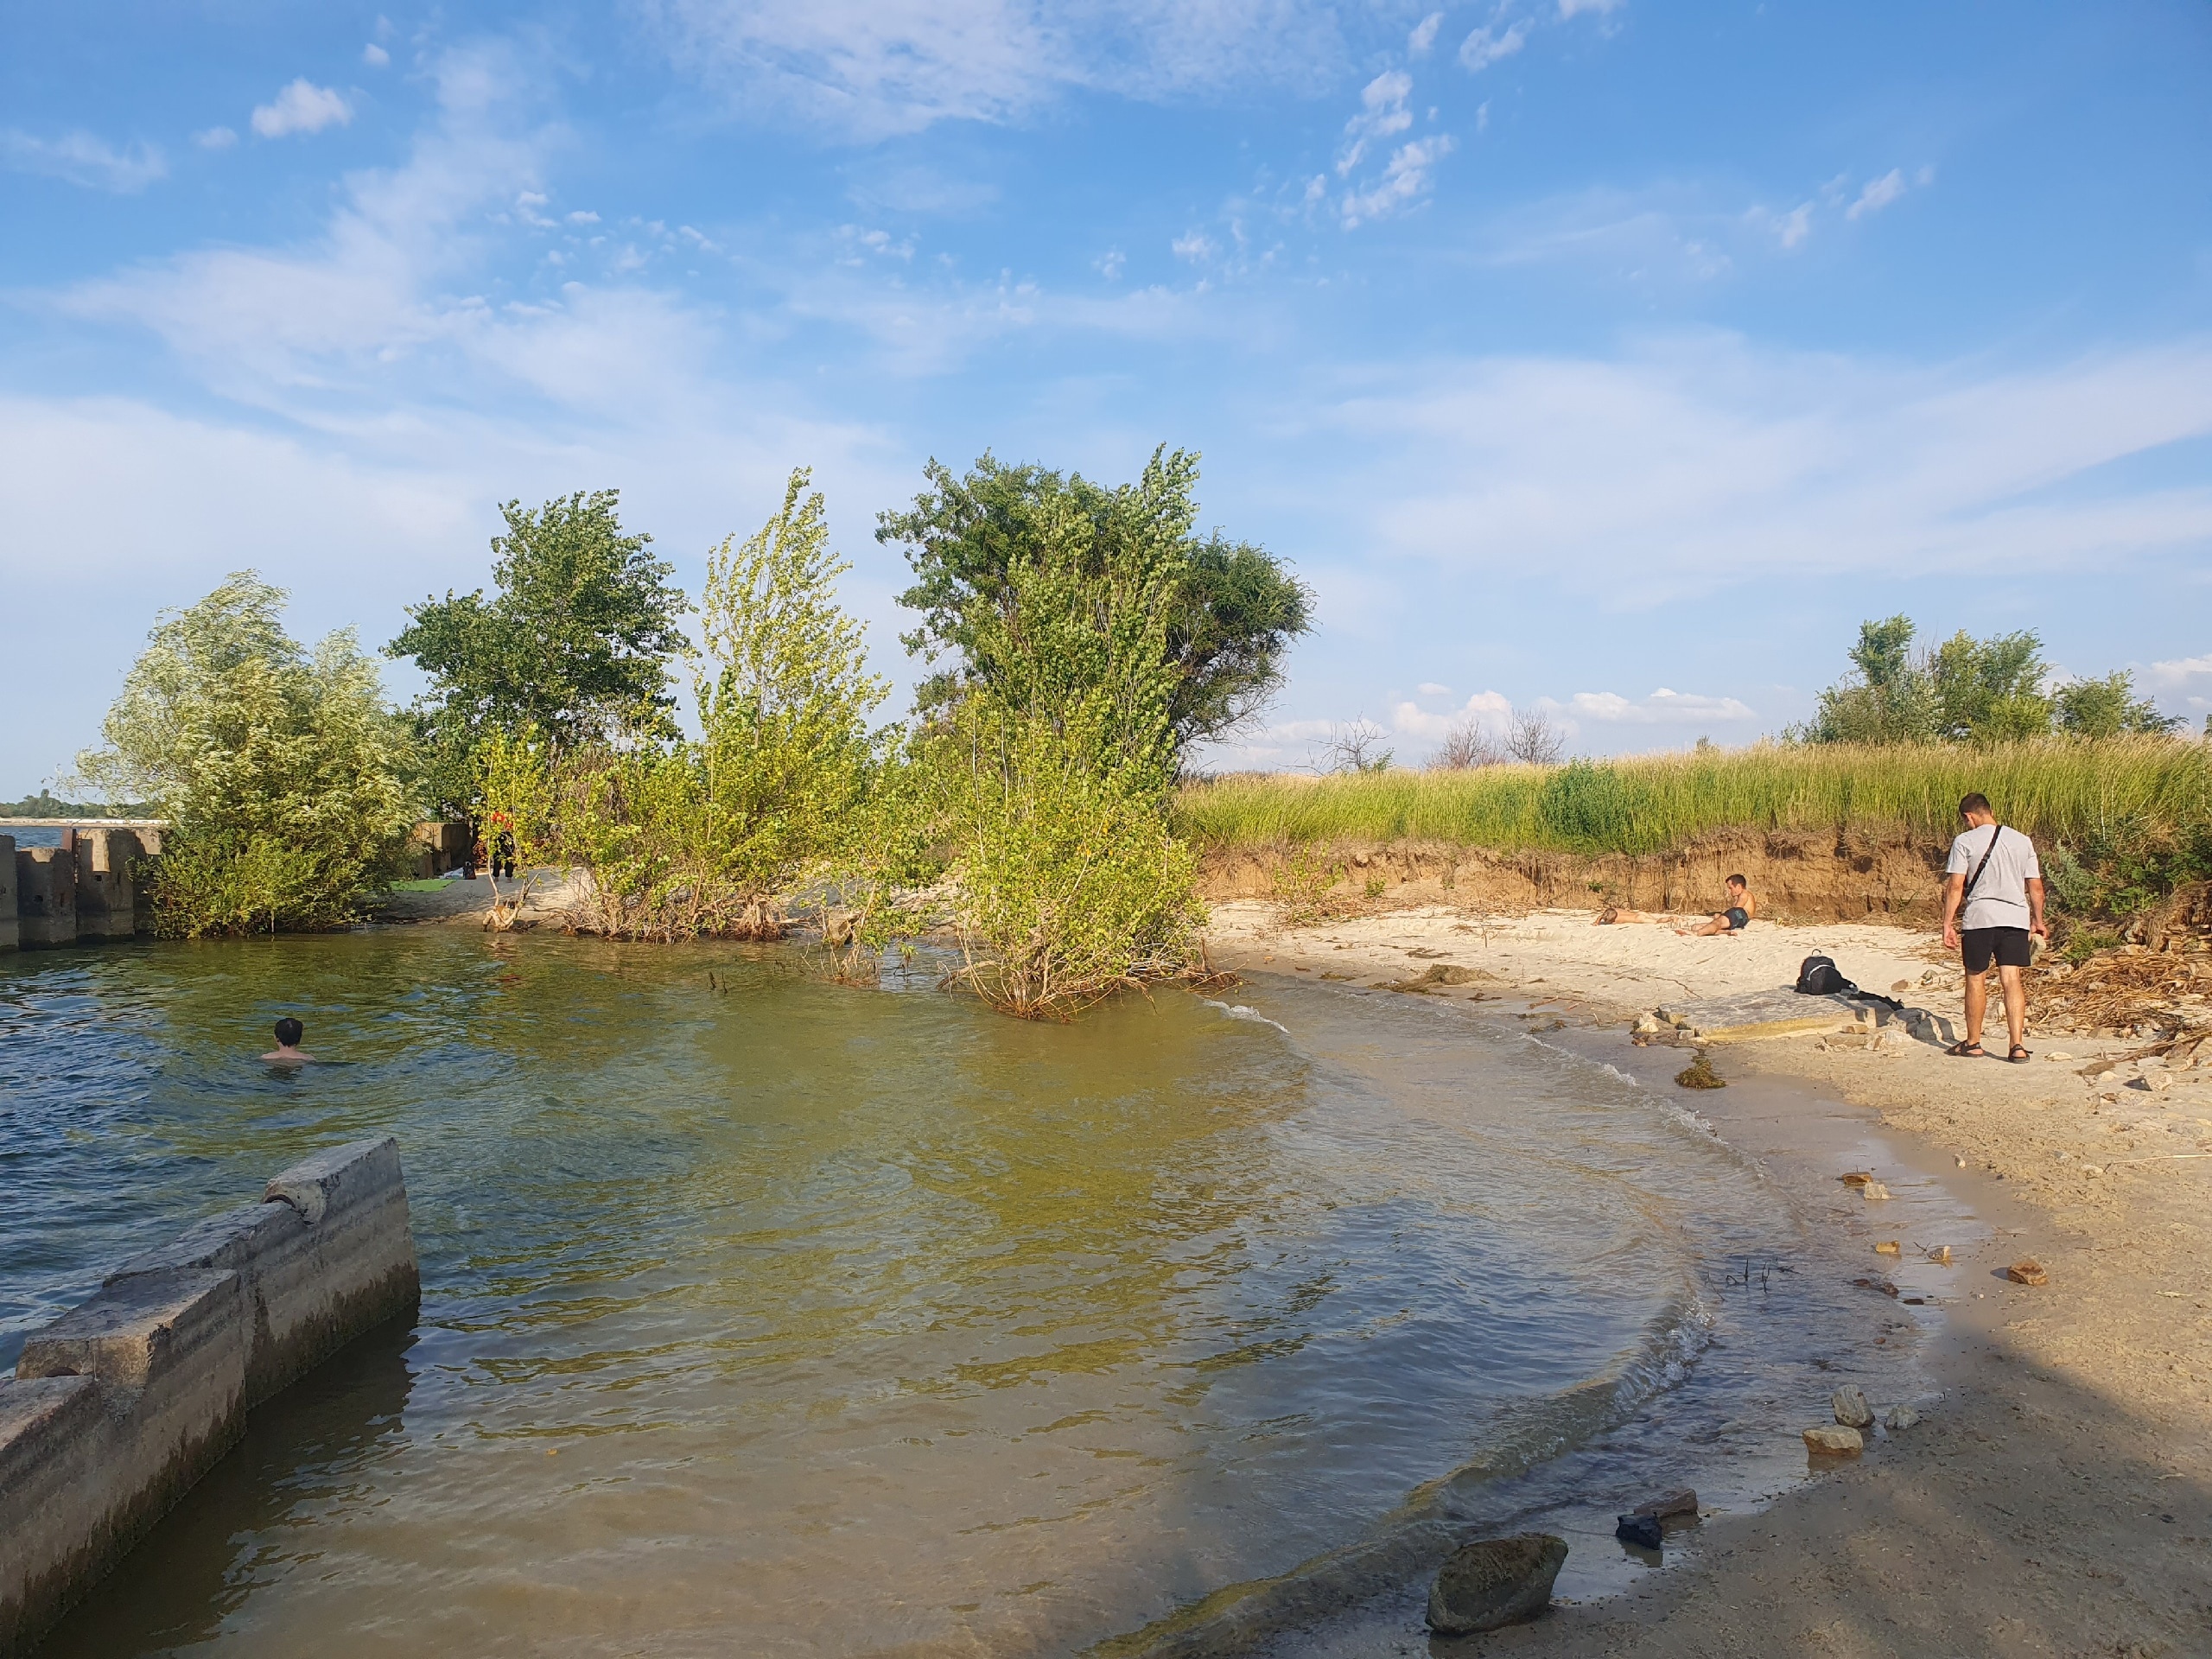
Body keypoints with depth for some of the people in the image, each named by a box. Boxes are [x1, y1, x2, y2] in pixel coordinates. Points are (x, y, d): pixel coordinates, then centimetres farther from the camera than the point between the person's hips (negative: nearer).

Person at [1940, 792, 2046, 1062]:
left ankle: (1973, 1043, 18)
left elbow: (1955, 886, -8)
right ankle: (2017, 1046, -7)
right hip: (2017, 918, 3)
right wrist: (2038, 921, 23)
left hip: (1979, 917, -3)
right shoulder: (2022, 841, 10)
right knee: (2012, 980, 1)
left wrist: (1948, 924, -6)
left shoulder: (1965, 841, -3)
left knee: (1976, 979, 9)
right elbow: (2035, 887, 12)